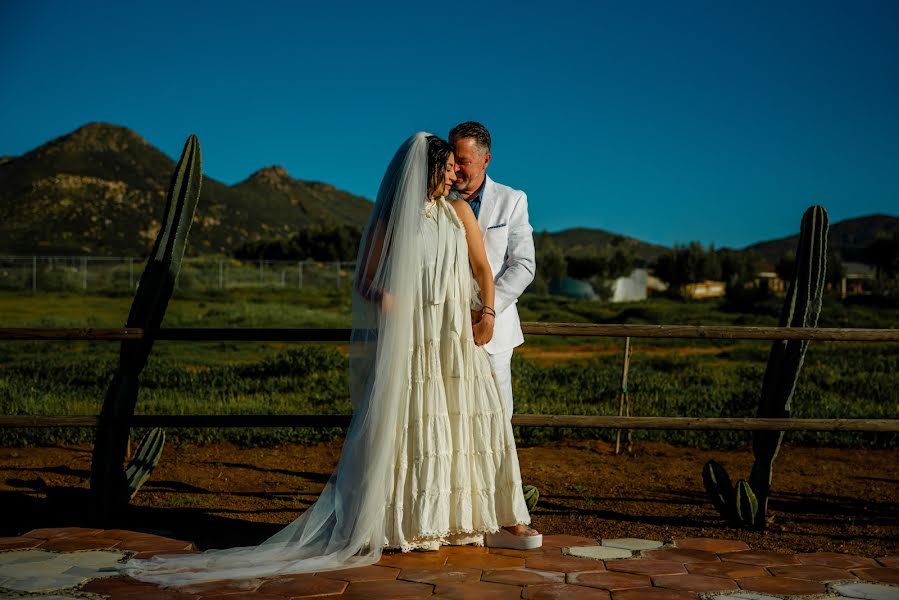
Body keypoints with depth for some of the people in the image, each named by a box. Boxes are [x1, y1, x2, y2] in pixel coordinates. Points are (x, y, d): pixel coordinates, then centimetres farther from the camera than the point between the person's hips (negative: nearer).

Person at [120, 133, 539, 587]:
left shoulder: (459, 211, 9)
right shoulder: (391, 220, 1)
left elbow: (482, 268, 9)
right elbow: (365, 284, 1)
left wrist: (487, 312, -7)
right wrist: (385, 301, -20)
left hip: (457, 340, 4)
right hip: (407, 342, -4)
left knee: (473, 422, 3)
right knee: (402, 427, -2)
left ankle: (495, 520, 13)